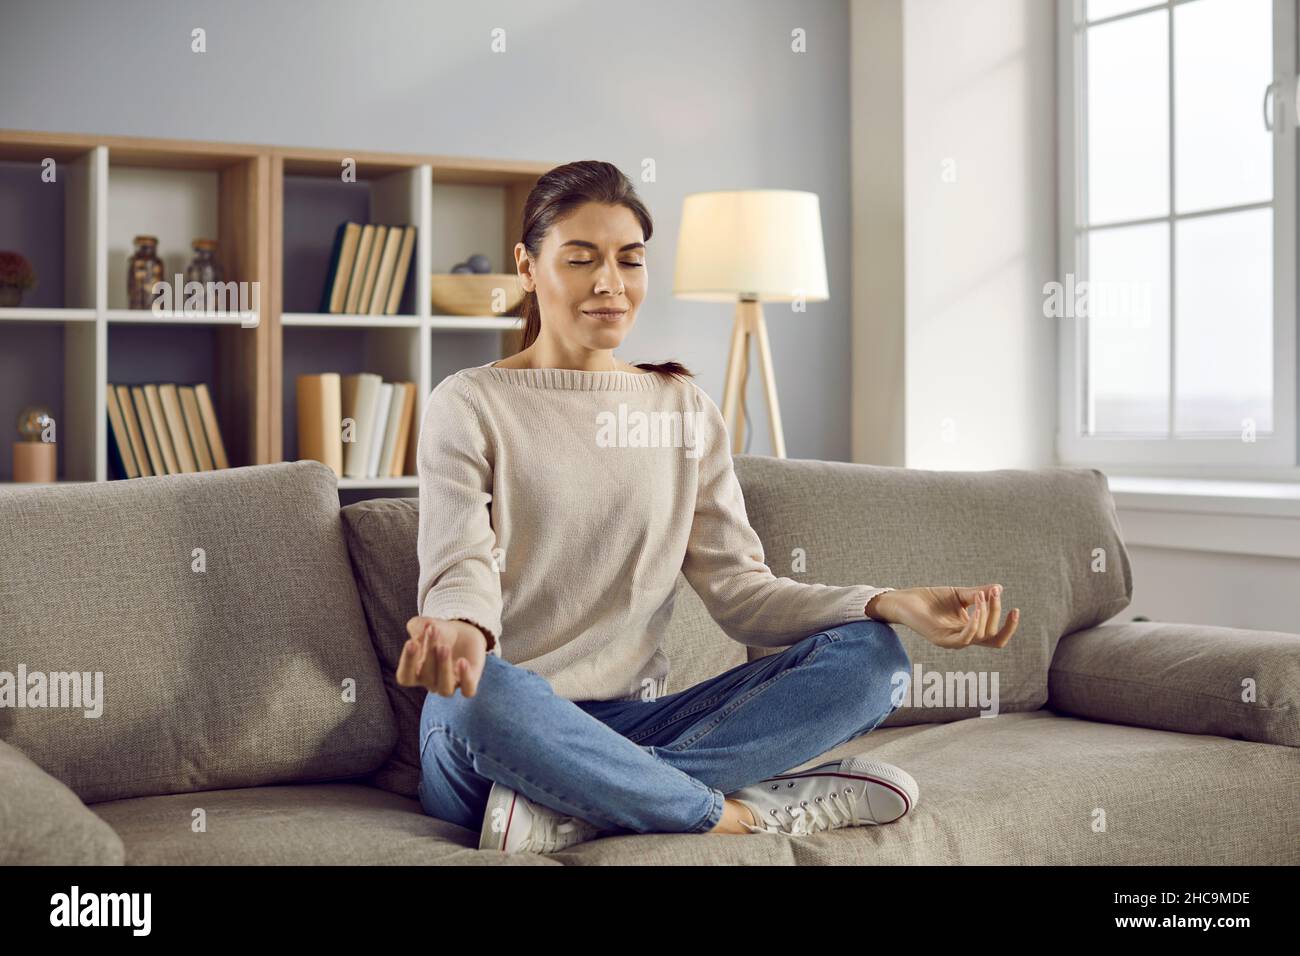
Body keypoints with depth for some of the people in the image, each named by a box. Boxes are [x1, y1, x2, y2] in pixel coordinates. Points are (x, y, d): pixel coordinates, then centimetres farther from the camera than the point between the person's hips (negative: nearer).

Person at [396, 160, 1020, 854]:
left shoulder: (686, 411, 15)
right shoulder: (469, 406, 3)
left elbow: (738, 587, 6)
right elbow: (461, 568, -12)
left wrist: (894, 604, -11)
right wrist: (457, 630, -38)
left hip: (632, 724, 4)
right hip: (499, 741, -4)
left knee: (871, 657, -16)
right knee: (474, 690, -40)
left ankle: (576, 806, -27)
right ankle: (741, 811, -22)